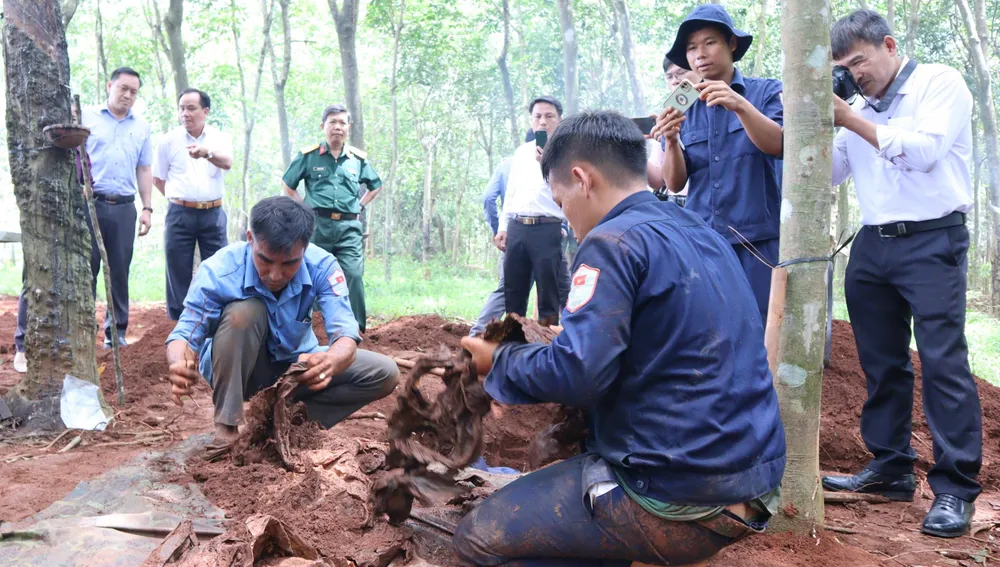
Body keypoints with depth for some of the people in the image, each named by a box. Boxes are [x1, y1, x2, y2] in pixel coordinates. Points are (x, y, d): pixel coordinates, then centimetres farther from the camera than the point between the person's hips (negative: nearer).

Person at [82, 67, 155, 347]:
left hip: (124, 208, 2)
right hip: (89, 204, -2)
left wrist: (147, 208, 10)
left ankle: (117, 330, 11)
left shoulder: (141, 127, 15)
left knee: (120, 271, 4)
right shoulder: (87, 117, 7)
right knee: (85, 267, -1)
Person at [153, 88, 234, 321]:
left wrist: (207, 152, -39)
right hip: (179, 214, 0)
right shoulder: (169, 140, 3)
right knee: (178, 272, 4)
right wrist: (178, 198, 7)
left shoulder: (220, 138, 3)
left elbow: (227, 163, -19)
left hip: (212, 214, 0)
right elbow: (158, 179, 11)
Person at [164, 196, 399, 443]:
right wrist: (181, 364, -51)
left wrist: (330, 362, -56)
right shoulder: (219, 271, -27)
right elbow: (183, 335, -25)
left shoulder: (322, 266, -23)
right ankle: (225, 426, -23)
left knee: (384, 373, -14)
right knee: (244, 311, -34)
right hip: (237, 370, -3)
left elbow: (345, 335, -31)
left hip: (295, 366, 3)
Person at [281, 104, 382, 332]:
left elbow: (376, 186, 26)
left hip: (348, 227, 1)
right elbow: (287, 184, 14)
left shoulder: (358, 159, 11)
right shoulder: (309, 156, 5)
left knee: (353, 275, -8)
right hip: (317, 225, -1)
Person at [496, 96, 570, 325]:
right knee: (512, 294, 11)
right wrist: (503, 226, 14)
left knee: (549, 294, 1)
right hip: (517, 227, 6)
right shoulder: (521, 151, 17)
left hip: (548, 229, -6)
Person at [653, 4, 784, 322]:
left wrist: (739, 104, -28)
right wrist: (672, 141, -15)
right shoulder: (684, 108, 10)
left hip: (758, 242, -2)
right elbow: (674, 183, 4)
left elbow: (779, 146, -13)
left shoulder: (767, 92, 4)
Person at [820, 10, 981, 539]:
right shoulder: (856, 105, 14)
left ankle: (956, 488, -3)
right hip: (873, 245, 6)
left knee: (942, 361, -9)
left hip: (932, 242, -6)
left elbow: (923, 151, -17)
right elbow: (831, 172, 12)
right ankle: (890, 467, 21)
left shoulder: (940, 83, -2)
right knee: (881, 361, 9)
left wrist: (850, 119, -14)